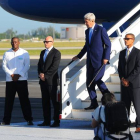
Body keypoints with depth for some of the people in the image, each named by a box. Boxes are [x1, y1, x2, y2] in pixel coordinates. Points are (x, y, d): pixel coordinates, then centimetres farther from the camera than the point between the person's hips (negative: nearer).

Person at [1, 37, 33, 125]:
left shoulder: (24, 53, 5)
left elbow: (27, 65, 0)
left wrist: (19, 75, -11)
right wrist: (11, 74, -9)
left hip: (22, 79, -2)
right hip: (10, 80, 2)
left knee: (24, 100, -2)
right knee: (8, 100, 1)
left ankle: (29, 120, 0)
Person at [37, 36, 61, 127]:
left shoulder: (56, 53, -6)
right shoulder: (43, 52, 18)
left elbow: (54, 67, -14)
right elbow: (40, 64, 17)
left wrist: (45, 75, -14)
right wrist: (40, 73, -2)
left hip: (52, 80, -7)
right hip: (43, 81, 7)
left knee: (55, 102, -4)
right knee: (45, 102, 8)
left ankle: (56, 121, -3)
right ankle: (47, 121, 13)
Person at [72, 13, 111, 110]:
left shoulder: (101, 30, -7)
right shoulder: (87, 31, 14)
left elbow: (108, 44, -7)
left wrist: (106, 58, -15)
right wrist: (79, 56, 24)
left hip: (99, 60, -7)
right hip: (90, 61, 7)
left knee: (97, 79, -16)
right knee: (89, 83, 4)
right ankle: (93, 104, 12)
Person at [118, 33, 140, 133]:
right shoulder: (122, 53, 14)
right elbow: (120, 68, 15)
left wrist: (128, 79, -14)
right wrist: (122, 79, -2)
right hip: (124, 83, 6)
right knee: (125, 105, 7)